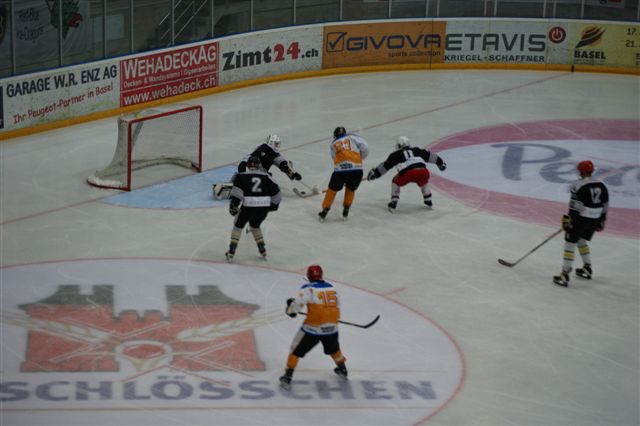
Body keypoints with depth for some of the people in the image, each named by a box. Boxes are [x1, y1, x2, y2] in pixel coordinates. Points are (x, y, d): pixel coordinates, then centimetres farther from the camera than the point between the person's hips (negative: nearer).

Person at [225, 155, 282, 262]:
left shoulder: (241, 176, 7)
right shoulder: (265, 176, 14)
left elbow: (237, 190, -10)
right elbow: (276, 192, 14)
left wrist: (233, 204, -12)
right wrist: (274, 205, 27)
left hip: (248, 206, -3)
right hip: (264, 206, 3)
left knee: (238, 225, 20)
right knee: (255, 225, 31)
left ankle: (231, 253, 12)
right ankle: (262, 250, 27)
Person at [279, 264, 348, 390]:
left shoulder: (308, 288, -8)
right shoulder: (332, 288, 8)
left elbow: (297, 303, -15)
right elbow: (337, 305, 17)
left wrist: (291, 310, 7)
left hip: (313, 328, -4)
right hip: (331, 327, 4)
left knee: (296, 350, 9)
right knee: (333, 348, 32)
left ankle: (287, 377, 6)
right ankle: (342, 370, 47)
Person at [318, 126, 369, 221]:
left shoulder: (333, 144, 25)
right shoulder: (352, 137, 16)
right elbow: (365, 147, 7)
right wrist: (360, 158, 23)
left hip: (340, 169, 0)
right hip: (356, 168, 0)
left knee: (332, 189, 20)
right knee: (351, 189, 24)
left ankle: (325, 211, 24)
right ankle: (345, 212, 25)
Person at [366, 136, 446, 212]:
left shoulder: (396, 155, 25)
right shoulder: (416, 150, 32)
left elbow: (385, 165, 28)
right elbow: (430, 156, 36)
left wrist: (375, 172, 37)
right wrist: (440, 162, 48)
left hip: (408, 173, -3)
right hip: (423, 171, 3)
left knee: (396, 182, 26)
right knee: (424, 182, 38)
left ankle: (393, 203, 17)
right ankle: (428, 202, 38)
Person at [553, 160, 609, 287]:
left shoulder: (578, 185, -13)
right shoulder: (601, 185, 7)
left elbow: (575, 205, -18)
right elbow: (605, 205, 12)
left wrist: (569, 220, -13)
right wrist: (602, 220, 21)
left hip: (581, 218, -7)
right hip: (594, 219, 7)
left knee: (570, 243, -3)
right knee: (582, 240, 28)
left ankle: (565, 275, -7)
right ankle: (587, 269, 34)